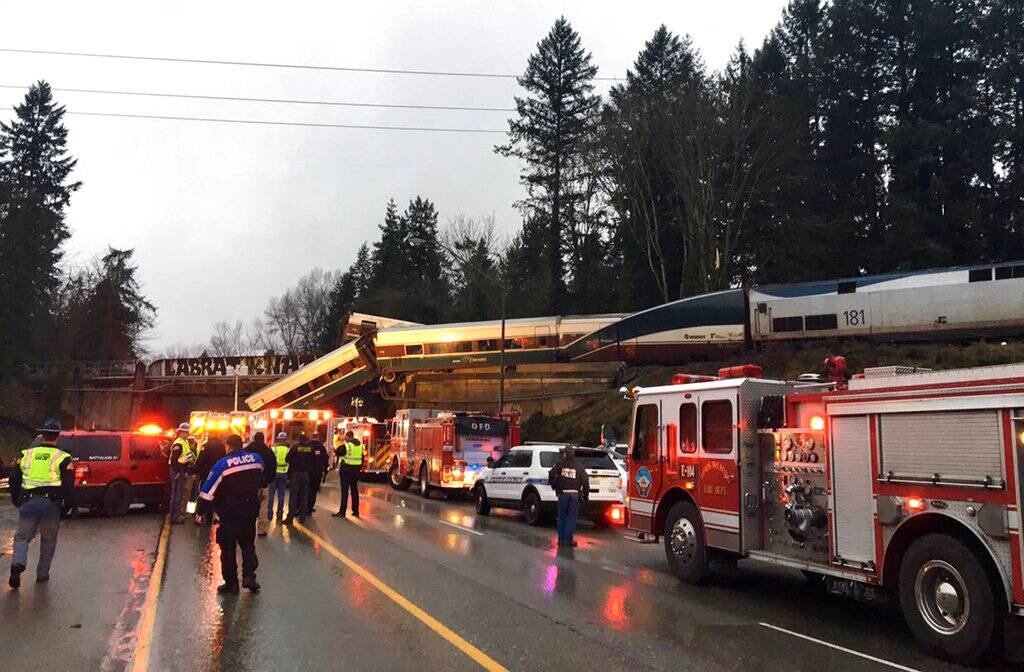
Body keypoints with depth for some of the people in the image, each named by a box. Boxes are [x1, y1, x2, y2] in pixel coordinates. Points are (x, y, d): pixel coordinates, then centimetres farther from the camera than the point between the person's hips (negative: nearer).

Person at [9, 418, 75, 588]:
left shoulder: (26, 455, 11)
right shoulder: (62, 458, 1)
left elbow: (14, 481, 15)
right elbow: (69, 486, -2)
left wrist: (17, 501, 27)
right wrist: (68, 504, 12)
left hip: (28, 503, 1)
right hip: (51, 503, -1)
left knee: (22, 537, 14)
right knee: (48, 539, 15)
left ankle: (17, 563, -12)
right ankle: (42, 574, 19)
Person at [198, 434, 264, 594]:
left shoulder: (222, 464, -14)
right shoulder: (256, 458, -3)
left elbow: (208, 490, -12)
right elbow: (261, 480, 13)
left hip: (229, 511, -3)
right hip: (251, 508, 4)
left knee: (228, 546, 9)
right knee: (247, 542, 18)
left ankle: (231, 583, 12)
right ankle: (249, 575, 3)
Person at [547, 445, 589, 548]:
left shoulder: (560, 464, 1)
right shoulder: (579, 466, 3)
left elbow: (551, 475, -9)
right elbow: (585, 481, 1)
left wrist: (555, 486, 5)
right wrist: (585, 494, 9)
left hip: (563, 493, 0)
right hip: (575, 494, 0)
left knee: (562, 517, 12)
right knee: (571, 518, 5)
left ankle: (561, 539, 15)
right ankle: (568, 540, 4)